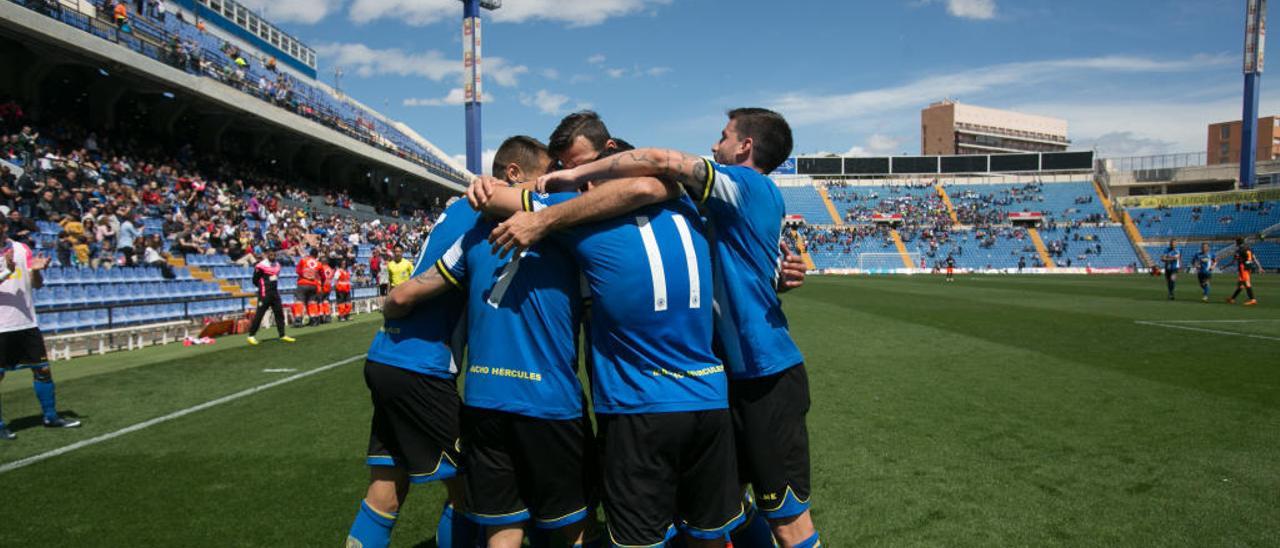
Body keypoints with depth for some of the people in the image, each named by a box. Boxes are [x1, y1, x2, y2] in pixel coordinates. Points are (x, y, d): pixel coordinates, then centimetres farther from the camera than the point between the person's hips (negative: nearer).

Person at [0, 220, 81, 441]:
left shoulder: (21, 249, 6)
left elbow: (37, 285, 5)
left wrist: (36, 270, -15)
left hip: (27, 323, 4)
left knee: (42, 369, 7)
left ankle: (50, 417, 20)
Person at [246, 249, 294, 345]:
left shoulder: (277, 265, 9)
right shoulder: (261, 266, -12)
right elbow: (255, 280, -6)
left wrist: (272, 286, 12)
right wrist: (263, 287, 4)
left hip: (275, 293, 7)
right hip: (264, 294, -7)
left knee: (279, 313, 7)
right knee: (259, 314, -3)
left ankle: (282, 335, 14)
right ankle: (251, 335, 7)